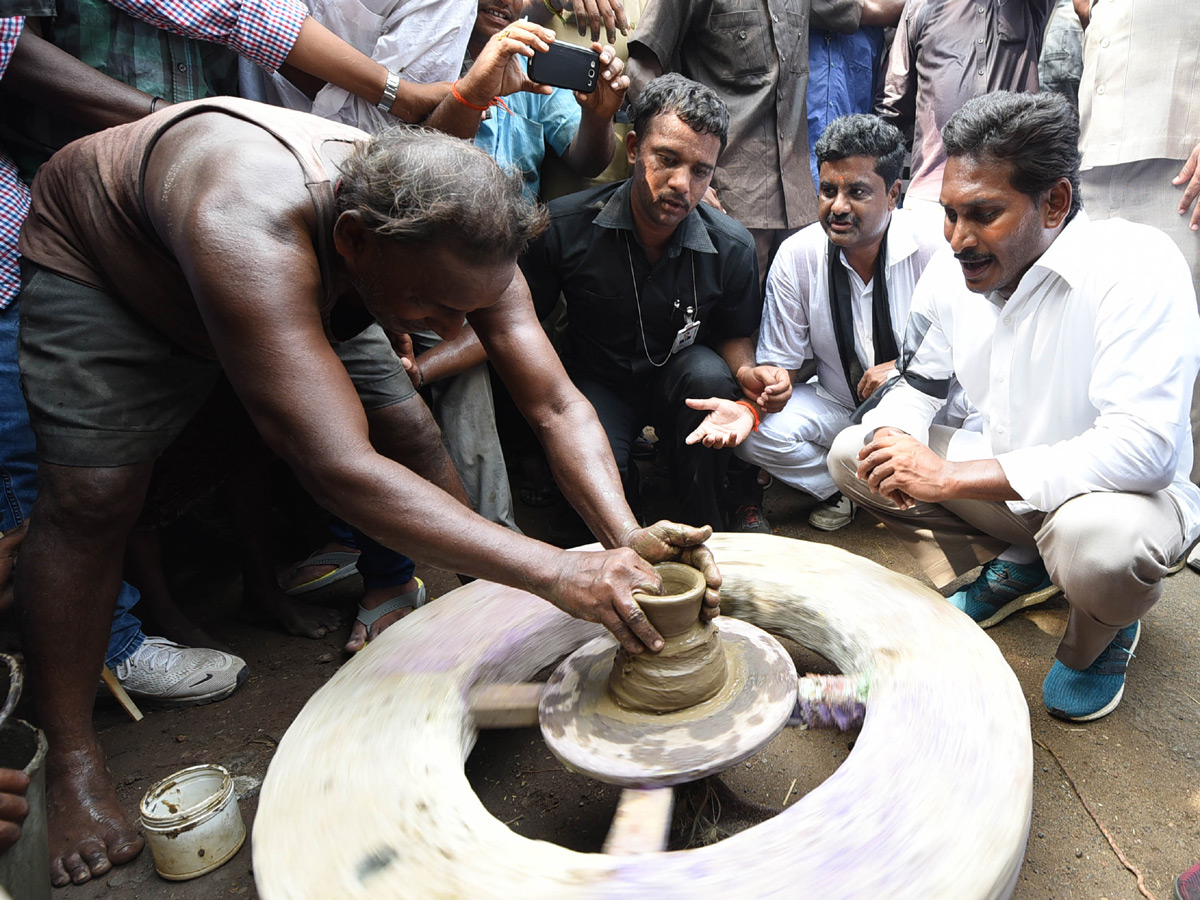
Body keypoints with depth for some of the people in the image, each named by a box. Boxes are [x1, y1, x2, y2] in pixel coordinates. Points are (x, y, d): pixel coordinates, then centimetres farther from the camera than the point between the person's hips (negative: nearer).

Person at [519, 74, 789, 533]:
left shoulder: (732, 247, -14)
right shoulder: (564, 225, -18)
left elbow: (732, 336, 4)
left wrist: (748, 373, -21)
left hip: (678, 378, 2)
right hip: (595, 382, -1)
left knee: (711, 375, -34)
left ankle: (705, 529, -9)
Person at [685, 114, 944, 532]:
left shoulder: (930, 248, -16)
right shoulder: (795, 256, -10)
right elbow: (779, 365, -6)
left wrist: (903, 369, -27)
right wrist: (750, 408, -28)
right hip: (837, 405, 2)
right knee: (757, 433, -24)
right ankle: (844, 488, 1)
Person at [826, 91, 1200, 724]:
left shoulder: (1137, 266, -26)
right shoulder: (953, 268, -7)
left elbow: (1142, 448, -34)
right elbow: (918, 383, 7)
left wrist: (950, 476, -35)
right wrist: (894, 438, -19)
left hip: (1125, 491, -6)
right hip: (1001, 473, 7)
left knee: (1096, 540, -40)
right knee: (851, 452, -4)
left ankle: (1101, 633, 1)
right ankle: (1016, 569, 12)